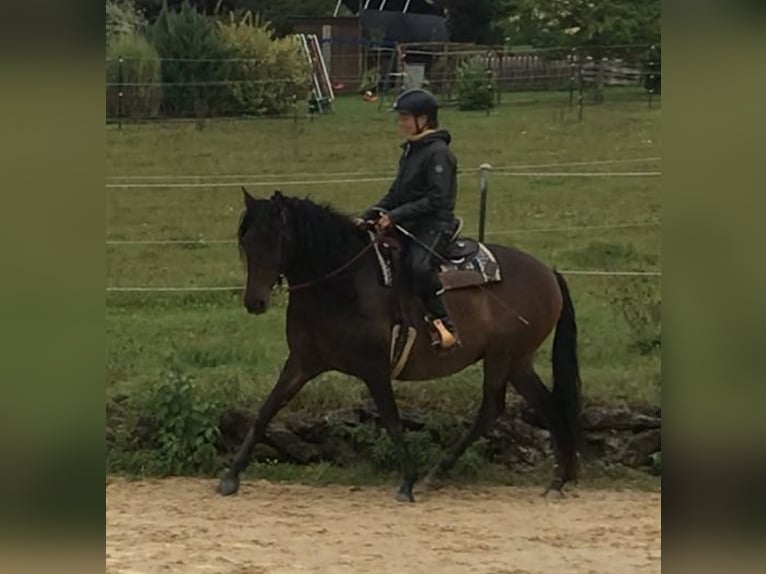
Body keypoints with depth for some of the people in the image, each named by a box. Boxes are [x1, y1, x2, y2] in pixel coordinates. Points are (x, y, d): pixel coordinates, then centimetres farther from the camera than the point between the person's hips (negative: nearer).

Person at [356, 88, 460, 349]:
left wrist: (395, 216, -21)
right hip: (408, 227, 10)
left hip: (434, 225, -10)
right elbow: (396, 193, 21)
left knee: (420, 265, -35)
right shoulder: (410, 151, 17)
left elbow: (437, 199, -20)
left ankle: (445, 325, -30)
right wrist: (368, 216, 8)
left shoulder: (437, 153, -12)